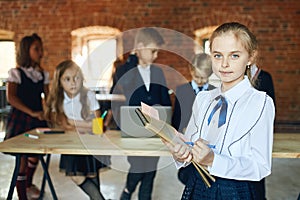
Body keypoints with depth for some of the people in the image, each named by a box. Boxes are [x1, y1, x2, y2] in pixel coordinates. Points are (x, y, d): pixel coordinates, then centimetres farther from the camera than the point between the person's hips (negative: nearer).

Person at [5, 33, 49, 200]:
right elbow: (11, 98, -15)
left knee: (35, 155, 13)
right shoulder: (16, 73, -5)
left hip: (38, 120, 5)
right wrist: (32, 113, -22)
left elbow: (48, 97, 10)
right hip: (20, 120, -5)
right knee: (23, 159, -3)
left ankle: (28, 184, 40)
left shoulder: (43, 74, 10)